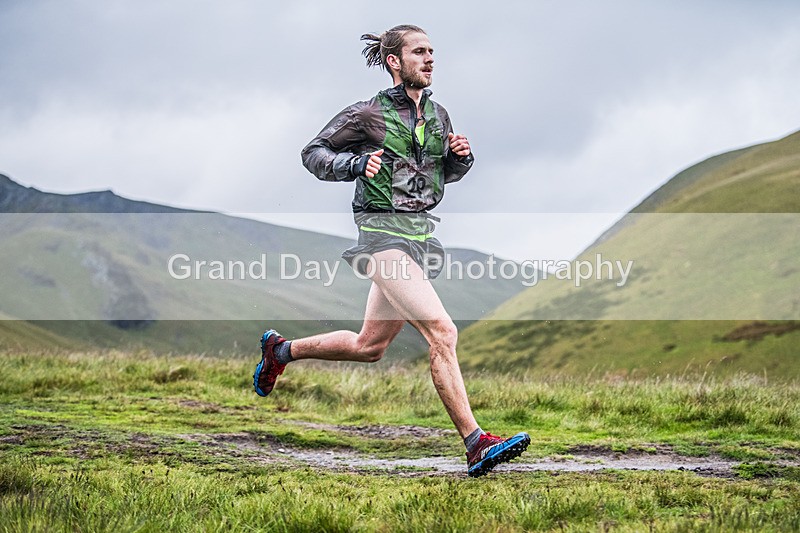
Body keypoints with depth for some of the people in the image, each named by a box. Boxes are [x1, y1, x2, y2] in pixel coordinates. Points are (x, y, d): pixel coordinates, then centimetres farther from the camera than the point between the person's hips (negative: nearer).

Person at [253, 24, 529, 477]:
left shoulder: (438, 115, 12)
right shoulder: (368, 114, -6)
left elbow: (445, 174, 24)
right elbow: (313, 153, 2)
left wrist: (461, 157, 2)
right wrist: (356, 163, -16)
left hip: (423, 233, 8)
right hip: (383, 231, -8)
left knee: (368, 347, 16)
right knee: (441, 330, -22)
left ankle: (281, 349, 38)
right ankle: (476, 444, -24)